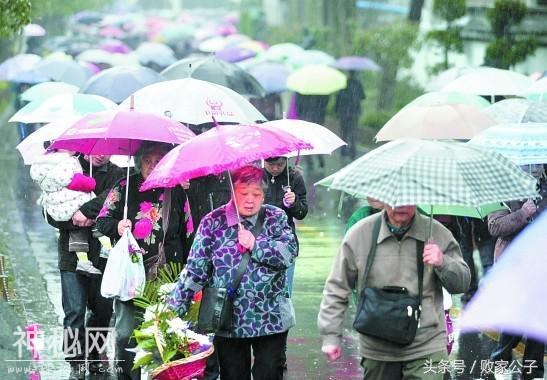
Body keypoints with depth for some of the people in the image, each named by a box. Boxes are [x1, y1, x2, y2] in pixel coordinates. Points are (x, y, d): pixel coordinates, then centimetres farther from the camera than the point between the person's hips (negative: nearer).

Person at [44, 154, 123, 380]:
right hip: (73, 253, -1)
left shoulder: (115, 174, 3)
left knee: (102, 309, 9)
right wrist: (75, 221, -17)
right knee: (75, 312, -5)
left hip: (103, 255, 1)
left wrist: (86, 211, -27)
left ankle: (94, 357, 27)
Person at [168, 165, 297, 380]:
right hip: (229, 321, 0)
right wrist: (175, 309, -9)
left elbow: (289, 253, -9)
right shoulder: (213, 223, -1)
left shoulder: (276, 218, 3)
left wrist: (255, 244, -18)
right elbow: (195, 269, -3)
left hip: (271, 320, 0)